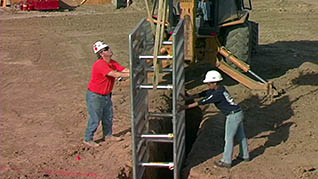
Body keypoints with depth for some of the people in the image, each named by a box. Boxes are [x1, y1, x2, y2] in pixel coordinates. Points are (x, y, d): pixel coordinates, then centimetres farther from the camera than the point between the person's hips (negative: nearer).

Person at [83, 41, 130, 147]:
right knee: (95, 119, 0)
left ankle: (108, 135, 36)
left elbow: (124, 70, -6)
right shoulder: (100, 64, -27)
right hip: (95, 96, -9)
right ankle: (88, 139, 16)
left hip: (106, 95, 9)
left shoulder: (112, 62, 1)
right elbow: (115, 74, -34)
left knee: (108, 116, 18)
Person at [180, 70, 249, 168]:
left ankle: (226, 161, 7)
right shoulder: (220, 89, 8)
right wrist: (188, 97, 9)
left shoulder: (218, 93, -21)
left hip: (233, 115, -10)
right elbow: (202, 94, 11)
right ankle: (245, 156, 35)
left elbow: (203, 102, -21)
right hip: (239, 113, 10)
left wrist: (186, 106, -18)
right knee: (241, 135, 21)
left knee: (229, 138, -1)